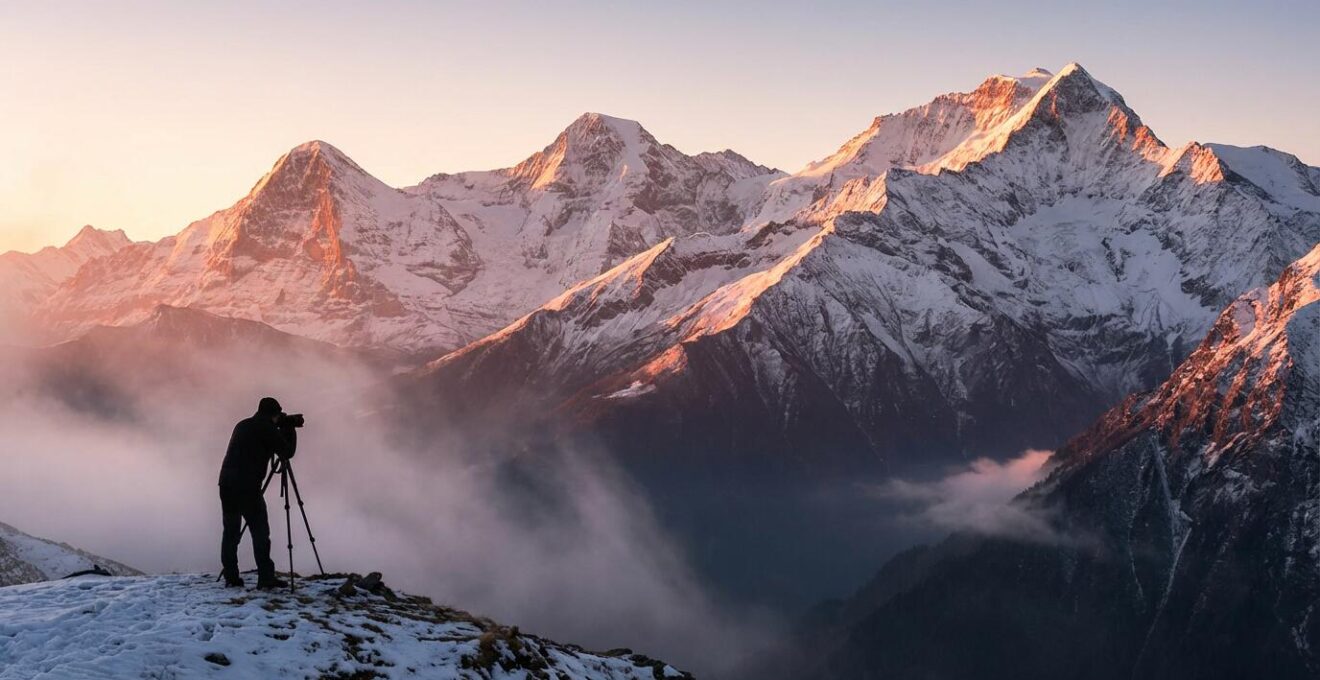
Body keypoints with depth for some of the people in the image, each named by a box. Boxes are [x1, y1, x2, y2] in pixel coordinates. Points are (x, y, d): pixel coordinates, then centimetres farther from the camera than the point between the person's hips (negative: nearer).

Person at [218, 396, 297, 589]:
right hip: (247, 486, -7)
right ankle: (265, 578, -8)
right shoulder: (266, 428, -2)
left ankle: (230, 577, 9)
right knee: (260, 531, -5)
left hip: (226, 483, 7)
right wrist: (289, 430, 13)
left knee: (231, 531, 10)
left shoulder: (242, 425, 20)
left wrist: (283, 430, 27)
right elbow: (287, 452, 0)